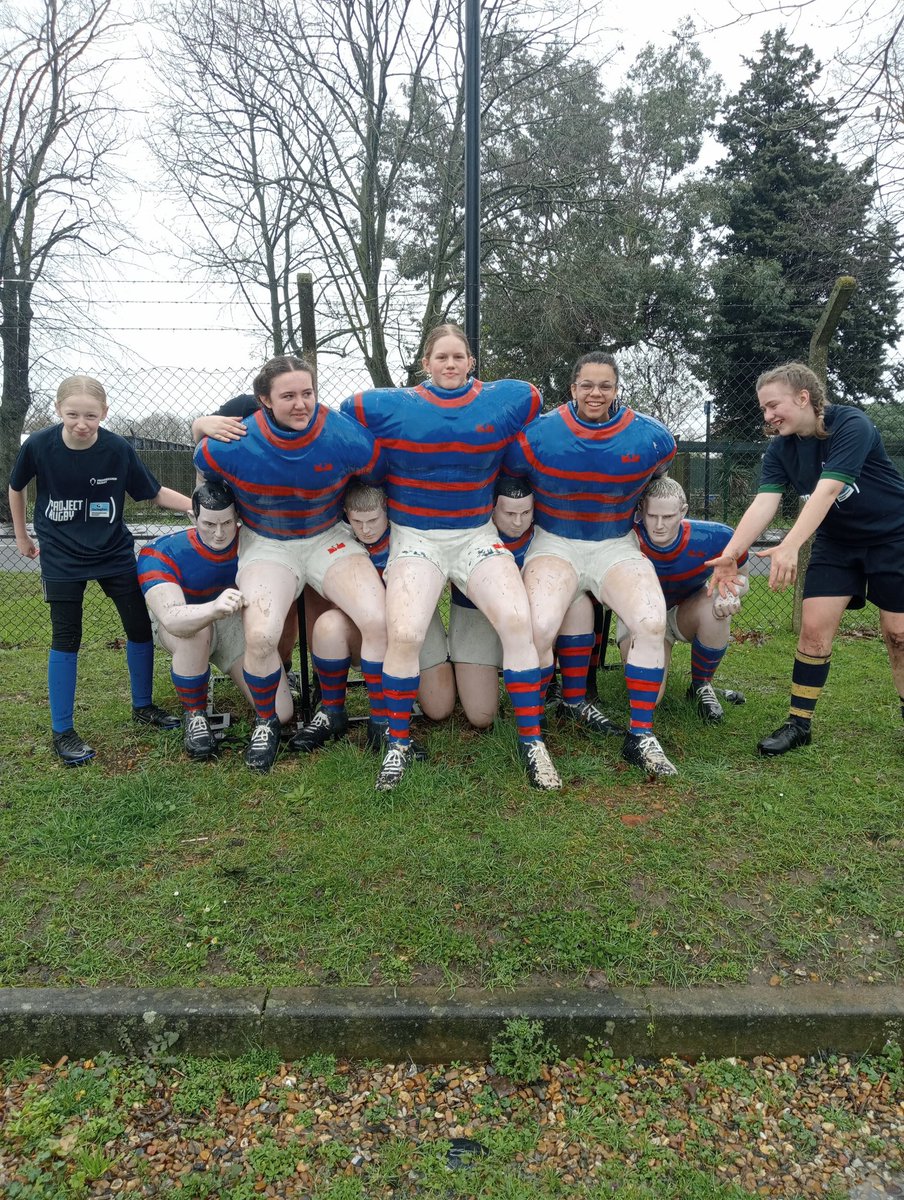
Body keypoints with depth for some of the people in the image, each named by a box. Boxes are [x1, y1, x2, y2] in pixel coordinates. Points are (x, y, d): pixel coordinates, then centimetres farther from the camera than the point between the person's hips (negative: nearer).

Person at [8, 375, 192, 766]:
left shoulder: (118, 449, -14)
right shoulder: (39, 446, -14)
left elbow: (154, 493, -4)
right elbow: (16, 488, 5)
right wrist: (21, 536, 14)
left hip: (114, 553, 2)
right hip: (61, 558, -1)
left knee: (140, 627, 3)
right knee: (66, 640, 0)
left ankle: (142, 706, 25)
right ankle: (62, 732, 12)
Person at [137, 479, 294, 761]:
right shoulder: (160, 555, -29)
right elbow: (171, 618, -45)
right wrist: (214, 609, -65)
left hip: (236, 622, 2)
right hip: (176, 625, -2)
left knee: (281, 714, -12)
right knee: (197, 632, -42)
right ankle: (194, 715, -16)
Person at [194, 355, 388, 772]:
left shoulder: (347, 438, -19)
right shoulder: (231, 447, -17)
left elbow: (380, 484, 1)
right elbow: (204, 475, 6)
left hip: (328, 538, 1)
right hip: (265, 543, 0)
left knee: (379, 620, -22)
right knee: (260, 636, -26)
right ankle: (266, 723, 6)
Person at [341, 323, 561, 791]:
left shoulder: (506, 401, 6)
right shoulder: (390, 406, 2)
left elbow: (531, 397, 24)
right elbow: (343, 416, 15)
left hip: (477, 535, 2)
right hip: (414, 537, -1)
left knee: (517, 620, -22)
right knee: (405, 634, -26)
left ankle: (532, 742, -7)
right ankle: (398, 743, -3)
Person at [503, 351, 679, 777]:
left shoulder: (649, 438, -4)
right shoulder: (538, 435, -10)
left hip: (617, 546, 2)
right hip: (555, 544, -1)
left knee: (651, 623, -23)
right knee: (539, 627, -28)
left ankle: (641, 736, -7)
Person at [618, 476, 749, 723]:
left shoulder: (714, 537, -26)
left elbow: (740, 576, -6)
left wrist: (731, 592, -29)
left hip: (686, 613, 1)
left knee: (715, 610, -35)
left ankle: (701, 686, -6)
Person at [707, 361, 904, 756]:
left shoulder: (851, 425, -24)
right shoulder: (779, 450, -7)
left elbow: (826, 491, -36)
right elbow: (763, 503, -19)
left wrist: (789, 547, -48)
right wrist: (730, 554, -35)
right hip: (837, 542, 4)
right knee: (814, 628, -5)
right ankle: (799, 724, 4)